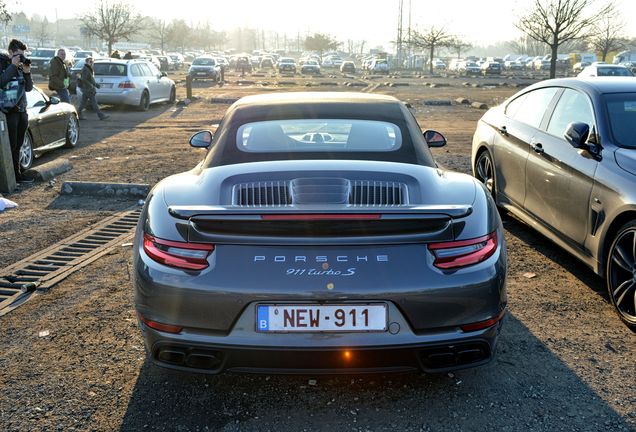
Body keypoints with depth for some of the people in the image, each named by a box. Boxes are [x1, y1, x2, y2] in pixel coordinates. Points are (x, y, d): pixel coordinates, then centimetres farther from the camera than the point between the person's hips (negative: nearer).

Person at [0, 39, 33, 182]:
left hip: (22, 110, 6)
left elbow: (29, 88, 13)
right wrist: (12, 66, -18)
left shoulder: (20, 66, 12)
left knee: (18, 145, 9)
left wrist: (27, 72, -2)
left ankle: (17, 174, 16)